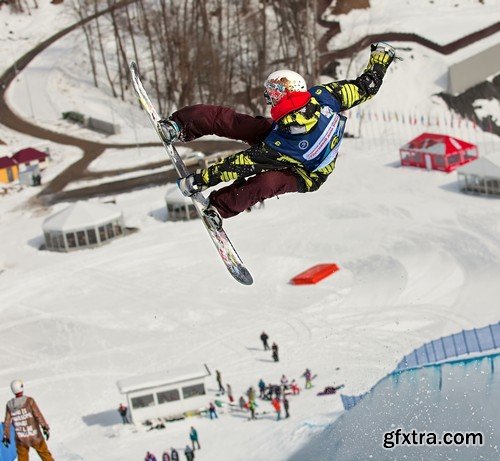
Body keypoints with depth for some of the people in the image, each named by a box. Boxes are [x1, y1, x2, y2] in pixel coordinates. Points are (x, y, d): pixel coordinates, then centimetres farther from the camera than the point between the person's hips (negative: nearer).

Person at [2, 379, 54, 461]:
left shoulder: (9, 405, -4)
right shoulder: (29, 401, -15)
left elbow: (7, 422, 2)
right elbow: (38, 415, -16)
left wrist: (6, 436, 12)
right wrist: (45, 427, -9)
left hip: (21, 439, 3)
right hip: (35, 436, -3)